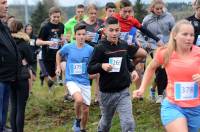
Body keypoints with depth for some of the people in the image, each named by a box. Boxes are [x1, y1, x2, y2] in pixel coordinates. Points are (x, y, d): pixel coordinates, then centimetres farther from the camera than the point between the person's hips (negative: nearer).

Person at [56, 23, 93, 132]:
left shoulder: (90, 49, -5)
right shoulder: (68, 47, -6)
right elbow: (58, 54, 16)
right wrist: (58, 67, 10)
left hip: (85, 82, 2)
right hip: (72, 80, -2)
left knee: (85, 110, 7)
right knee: (79, 99, -31)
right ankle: (77, 119, -3)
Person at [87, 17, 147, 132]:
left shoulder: (124, 45, 1)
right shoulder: (100, 48, -13)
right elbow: (90, 69, -13)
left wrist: (132, 70, 3)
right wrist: (102, 65, -31)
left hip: (123, 92, 2)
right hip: (107, 93, -2)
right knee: (106, 122, 19)